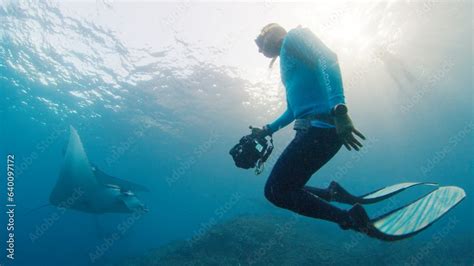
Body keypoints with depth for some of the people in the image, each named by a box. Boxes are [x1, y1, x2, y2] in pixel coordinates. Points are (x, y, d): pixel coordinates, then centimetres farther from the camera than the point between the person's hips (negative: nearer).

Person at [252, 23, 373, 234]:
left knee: (275, 191, -9)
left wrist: (338, 110, -29)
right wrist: (267, 130, 32)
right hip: (315, 129, 10)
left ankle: (350, 218, -6)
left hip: (320, 127, -10)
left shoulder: (293, 36, 4)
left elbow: (327, 58, -16)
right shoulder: (287, 64, 30)